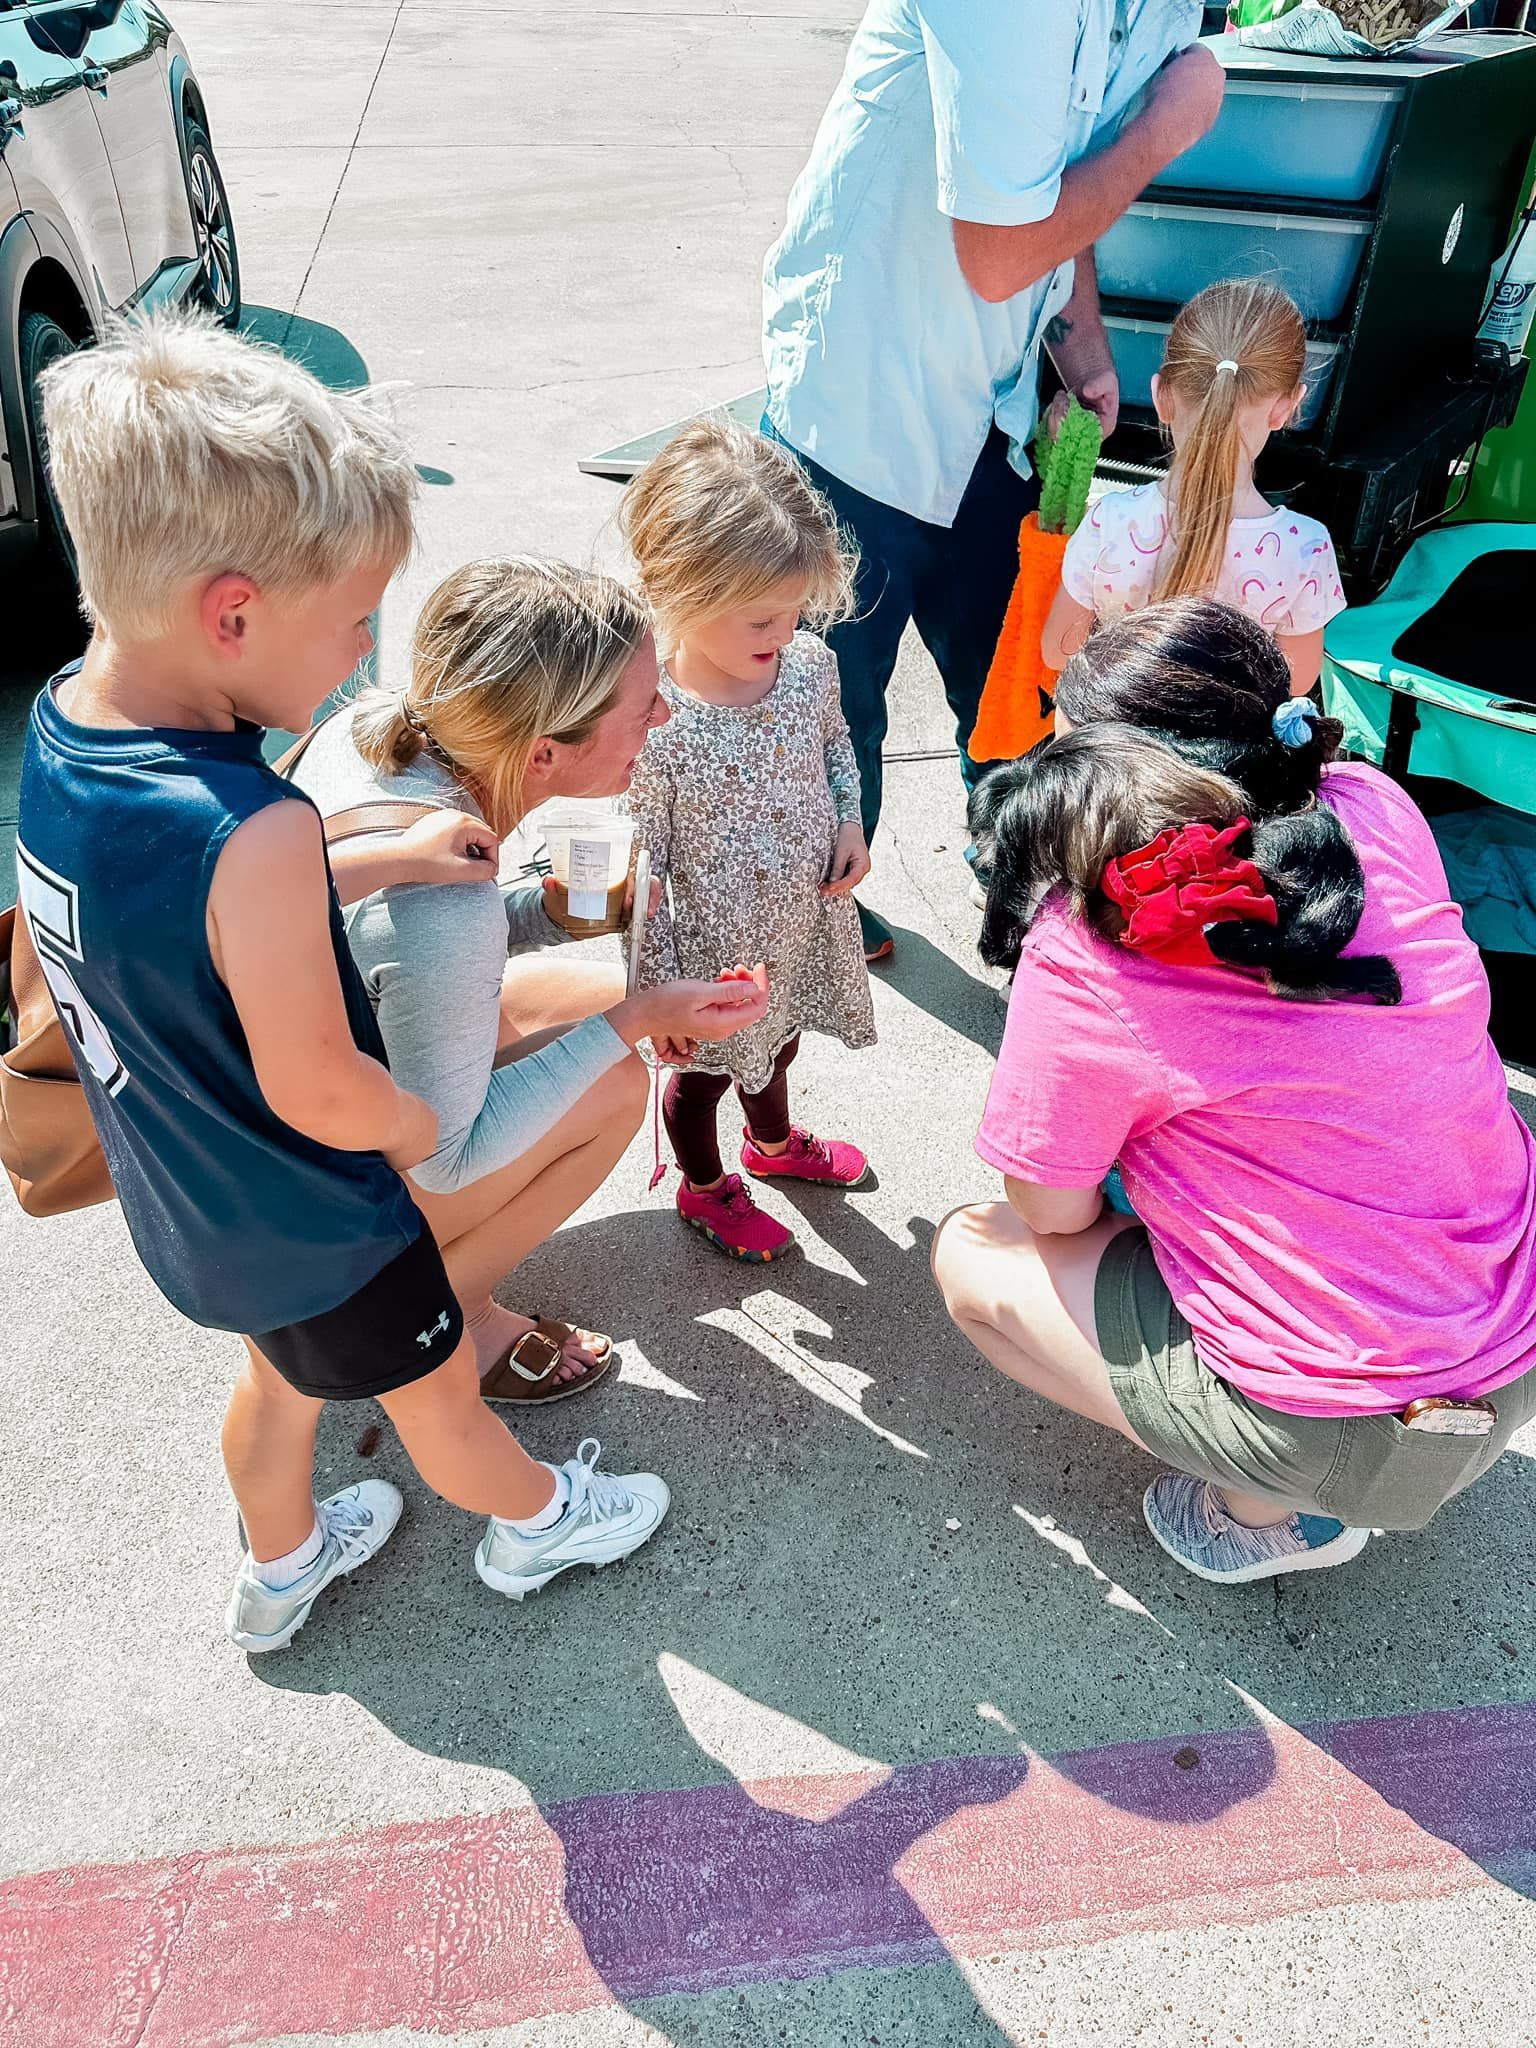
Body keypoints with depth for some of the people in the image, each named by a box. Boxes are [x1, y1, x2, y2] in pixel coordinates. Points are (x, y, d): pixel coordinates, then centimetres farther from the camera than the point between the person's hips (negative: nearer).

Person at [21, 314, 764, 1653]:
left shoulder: (59, 728, -11)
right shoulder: (251, 836, -38)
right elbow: (316, 1090, -30)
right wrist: (425, 1128, -9)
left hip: (184, 1206, 8)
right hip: (311, 1231, -7)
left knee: (283, 1374, 33)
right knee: (436, 1389, 21)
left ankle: (280, 1567, 58)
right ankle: (534, 1522, 51)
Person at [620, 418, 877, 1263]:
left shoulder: (809, 663, -15)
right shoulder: (652, 728, -32)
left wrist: (849, 824, -8)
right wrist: (658, 993, -16)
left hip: (806, 923, 6)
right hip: (716, 953, -6)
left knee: (777, 1045, 33)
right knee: (704, 1074, 23)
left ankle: (775, 1142, 65)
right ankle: (705, 1188, 53)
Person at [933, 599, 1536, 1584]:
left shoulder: (1084, 950, -22)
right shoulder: (1376, 810, -6)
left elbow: (1053, 1215, -8)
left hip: (1353, 1434, -6)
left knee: (972, 1254, 8)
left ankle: (1268, 1511, 11)